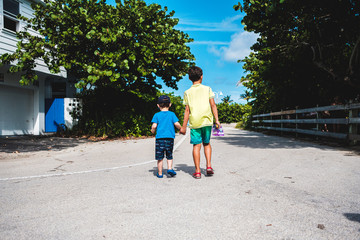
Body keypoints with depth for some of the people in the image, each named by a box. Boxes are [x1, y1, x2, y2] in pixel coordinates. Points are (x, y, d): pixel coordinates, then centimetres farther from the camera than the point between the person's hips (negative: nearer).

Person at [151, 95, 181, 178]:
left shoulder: (157, 115, 4)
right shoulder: (172, 114, 5)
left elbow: (154, 126, -6)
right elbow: (176, 124, -5)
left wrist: (153, 131, 15)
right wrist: (181, 129, 14)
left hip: (159, 138, -1)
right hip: (170, 138, 1)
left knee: (160, 157, 6)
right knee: (169, 156, 17)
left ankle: (160, 173, 12)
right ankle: (170, 168, 1)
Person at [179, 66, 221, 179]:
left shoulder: (187, 92, 5)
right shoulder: (207, 89, 6)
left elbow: (187, 110, 1)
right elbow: (213, 105, -1)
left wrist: (184, 126, 5)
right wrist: (216, 120, 2)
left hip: (194, 122, -1)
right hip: (207, 121, 1)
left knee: (196, 145, 3)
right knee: (206, 143, 17)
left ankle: (197, 171, 4)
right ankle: (209, 166, 7)